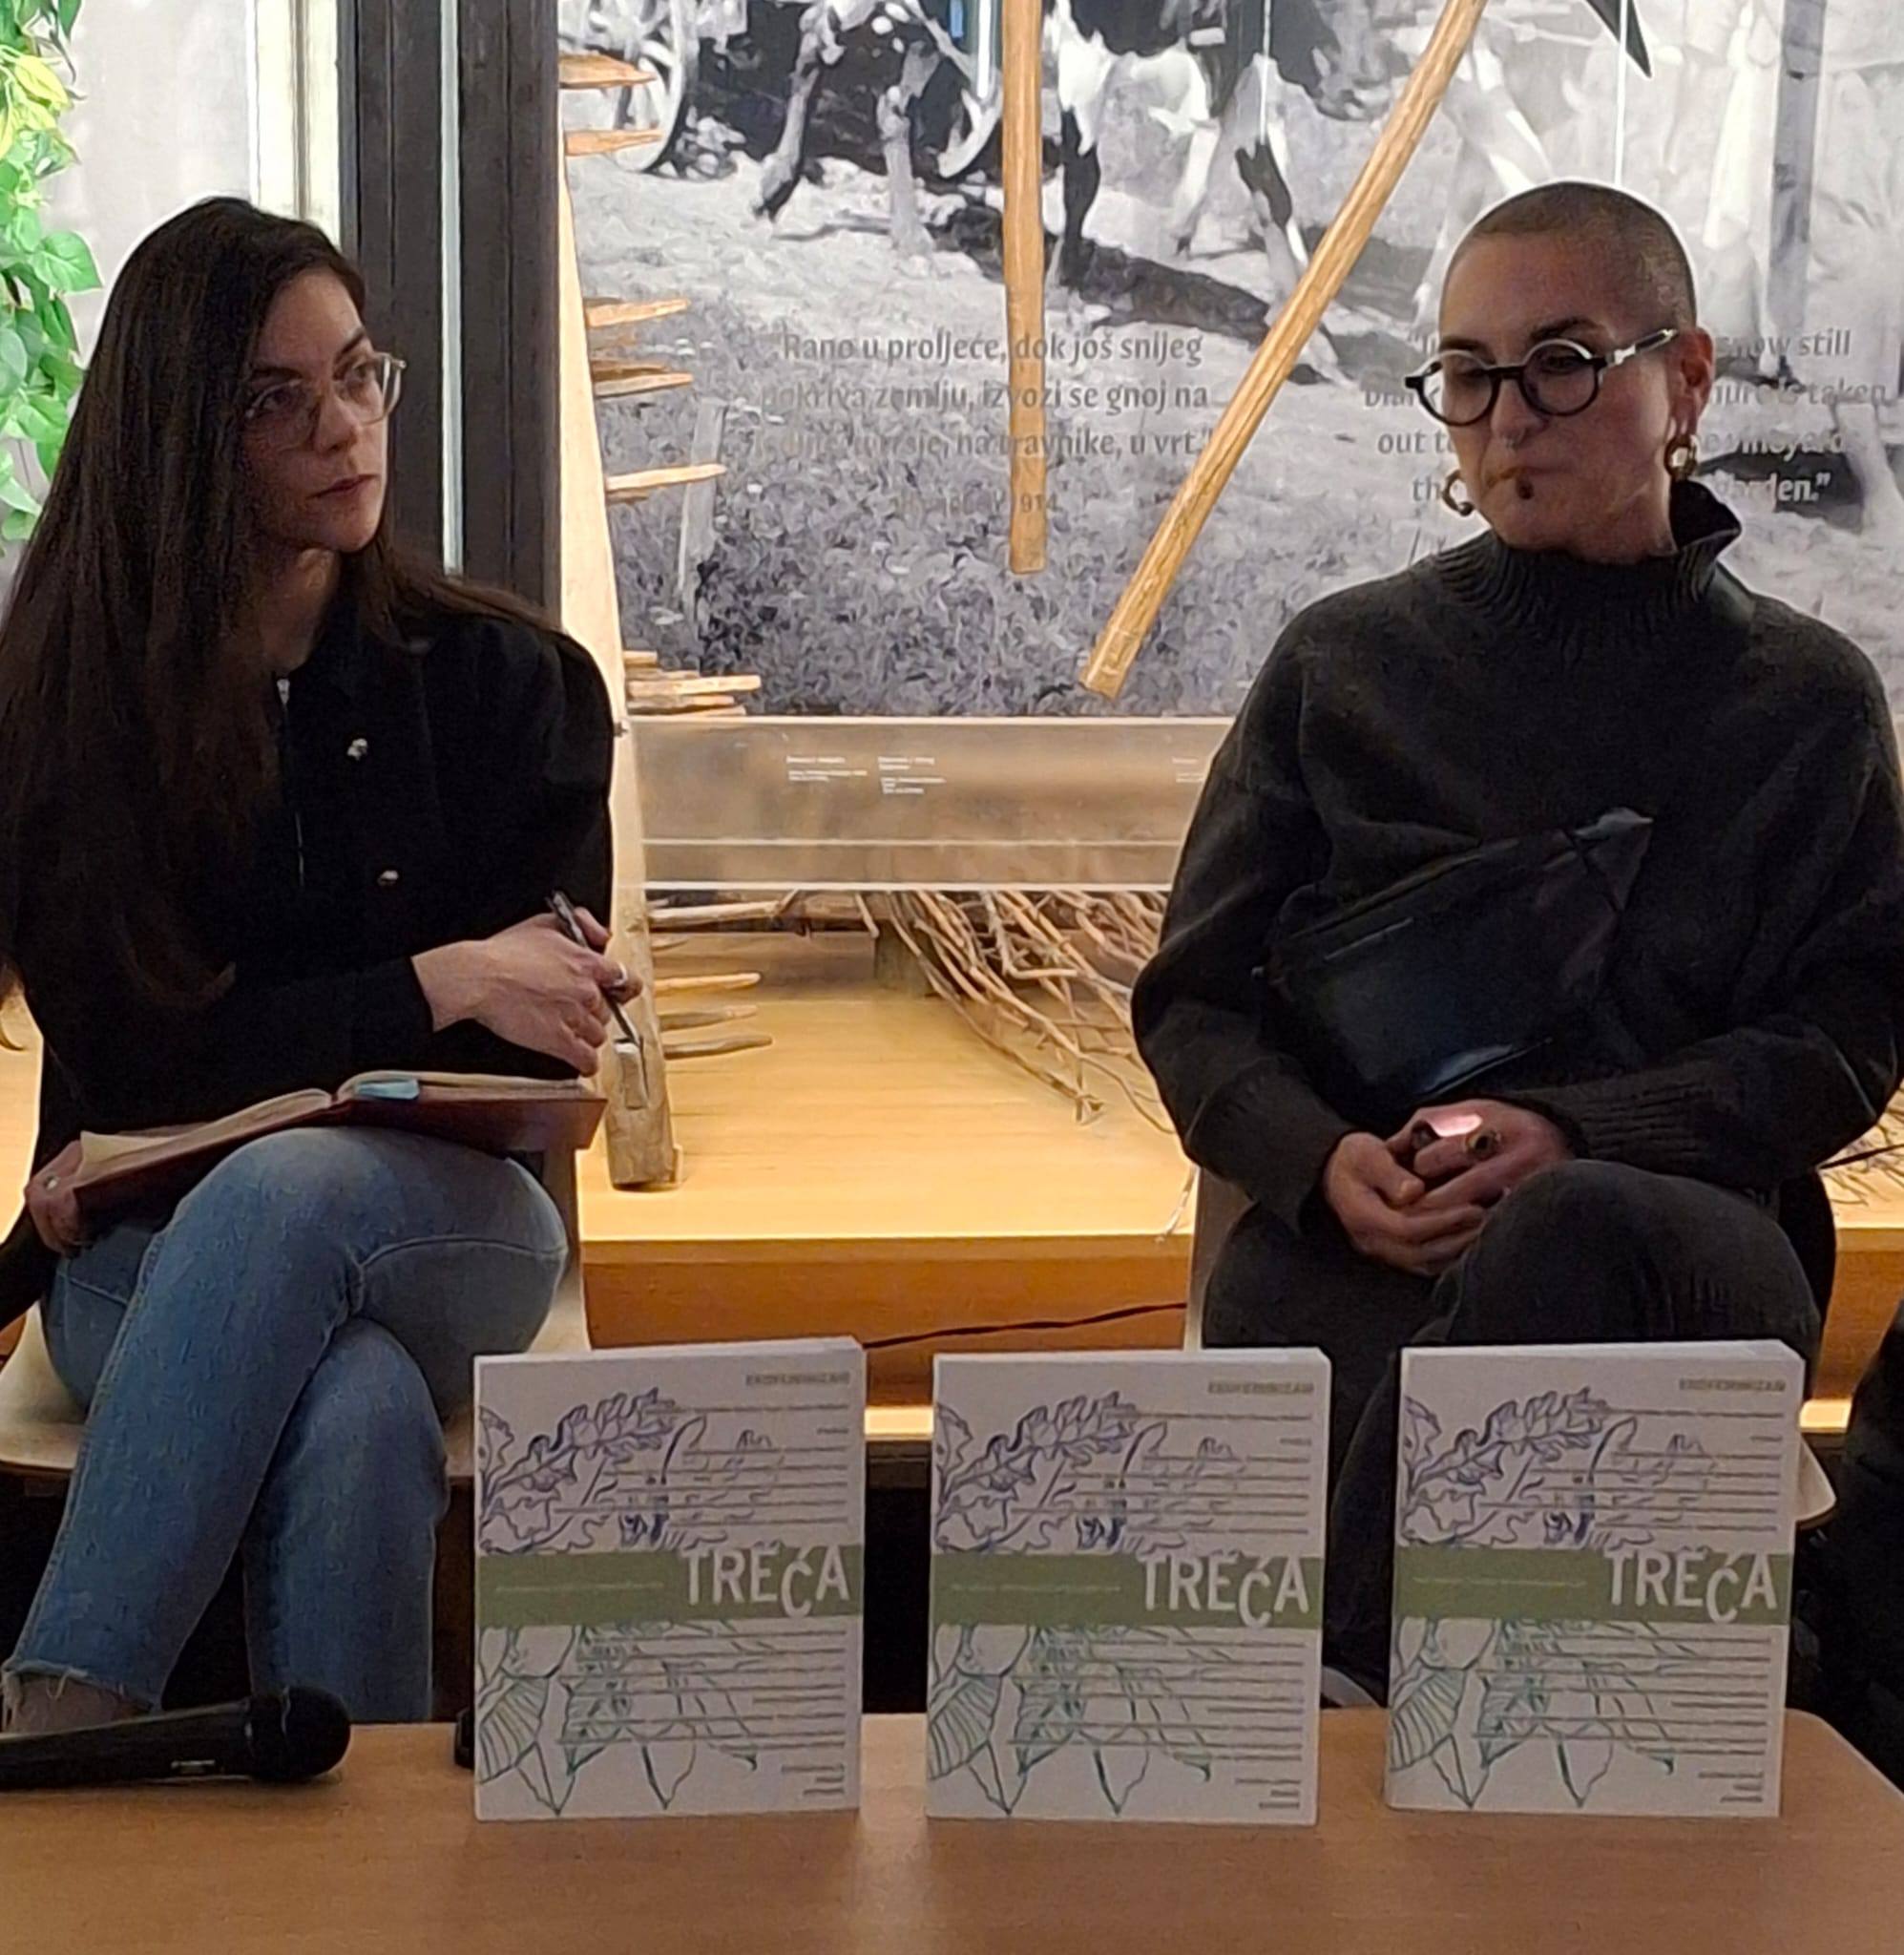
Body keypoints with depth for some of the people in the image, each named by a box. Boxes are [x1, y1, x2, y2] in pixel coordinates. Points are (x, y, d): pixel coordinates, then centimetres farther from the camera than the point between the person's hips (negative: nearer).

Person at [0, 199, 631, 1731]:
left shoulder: (504, 678, 3)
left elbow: (542, 1027, -1)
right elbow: (135, 1051, -4)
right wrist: (434, 986, -17)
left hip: (449, 1220, 1)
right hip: (153, 1257, 0)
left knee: (282, 1193, -37)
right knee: (357, 1421, -37)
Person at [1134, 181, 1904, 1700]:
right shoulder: (1344, 661, 16)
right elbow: (1195, 1001, 15)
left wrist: (1575, 1137, -12)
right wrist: (1323, 1160, -8)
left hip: (1679, 1237, 0)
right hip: (1357, 1245, 0)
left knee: (1573, 1240, -39)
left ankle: (1339, 1691, -33)